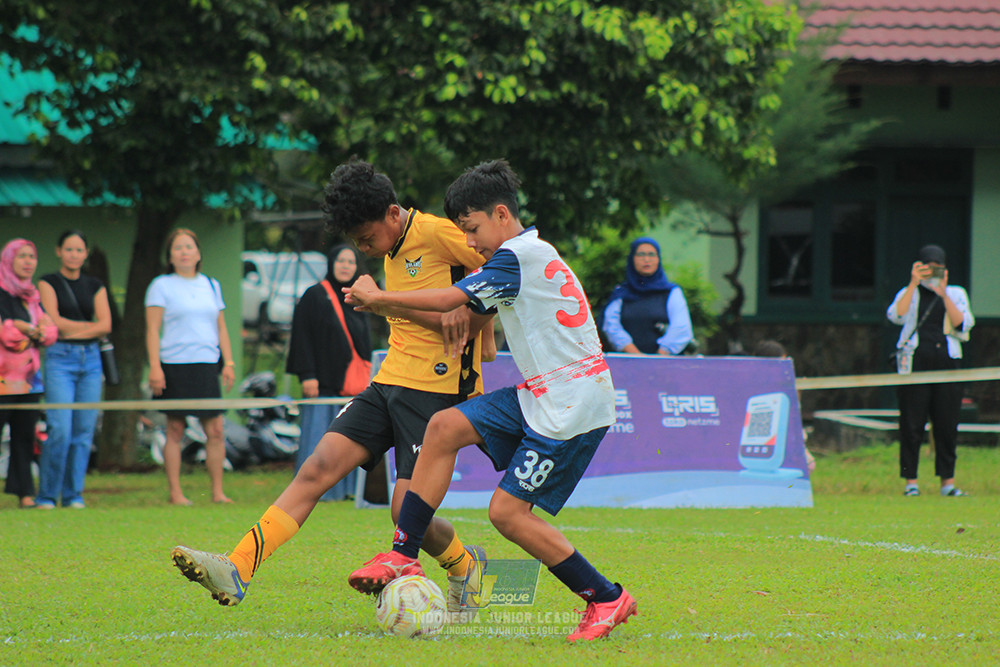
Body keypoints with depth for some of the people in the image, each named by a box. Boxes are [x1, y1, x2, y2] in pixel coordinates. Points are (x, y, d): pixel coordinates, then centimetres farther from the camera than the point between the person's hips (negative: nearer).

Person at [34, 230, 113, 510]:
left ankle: (73, 495, 8)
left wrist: (72, 330, -8)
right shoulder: (49, 283, 4)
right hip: (59, 358, -4)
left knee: (84, 431, 0)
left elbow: (106, 325, 3)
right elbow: (54, 321, -7)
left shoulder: (95, 286, 14)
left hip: (90, 359, 4)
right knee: (59, 430, -13)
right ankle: (46, 496, -5)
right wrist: (91, 325, -2)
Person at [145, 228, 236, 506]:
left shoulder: (211, 285, 16)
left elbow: (221, 327, 19)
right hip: (175, 365, -4)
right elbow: (152, 329, -2)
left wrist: (228, 362, 10)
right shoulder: (161, 286, 3)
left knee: (215, 431, -1)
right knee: (175, 430, -2)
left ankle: (218, 492, 5)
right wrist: (154, 366, -11)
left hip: (207, 366, 4)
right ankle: (175, 493, 3)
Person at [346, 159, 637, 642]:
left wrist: (377, 298, -3)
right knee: (445, 426, 0)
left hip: (571, 405, -10)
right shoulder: (529, 254, 16)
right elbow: (468, 312, 15)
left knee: (507, 511, -8)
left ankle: (607, 599, 3)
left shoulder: (518, 256, -14)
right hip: (539, 395, 10)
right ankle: (403, 556, 1)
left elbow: (448, 301, -15)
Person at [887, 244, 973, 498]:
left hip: (946, 365, 2)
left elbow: (963, 324, -4)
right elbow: (895, 315, -11)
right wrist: (913, 285, -14)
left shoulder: (956, 294, 14)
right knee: (912, 425, -3)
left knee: (947, 425, 1)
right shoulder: (909, 294, 10)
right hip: (914, 363, -1)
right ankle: (910, 481, 2)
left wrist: (943, 294, -11)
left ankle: (948, 481, 7)